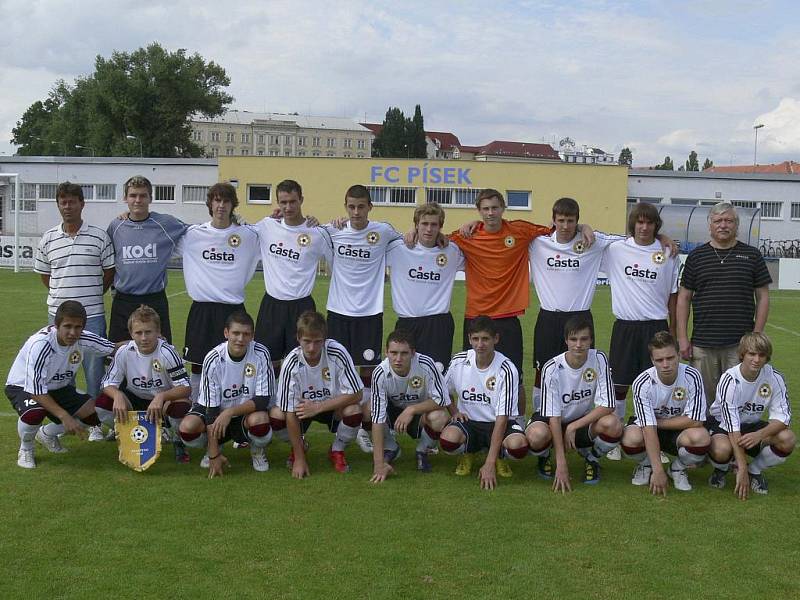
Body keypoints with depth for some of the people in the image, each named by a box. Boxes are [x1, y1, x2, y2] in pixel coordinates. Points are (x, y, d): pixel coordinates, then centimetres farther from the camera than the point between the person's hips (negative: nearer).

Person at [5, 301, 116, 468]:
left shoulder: (83, 339, -19)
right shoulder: (40, 345, -34)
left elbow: (114, 348, -5)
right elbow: (36, 390, -33)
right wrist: (64, 416, -38)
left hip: (59, 388, 6)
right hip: (23, 386, -6)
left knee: (95, 415, -12)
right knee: (33, 413, -39)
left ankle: (47, 433, 17)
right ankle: (25, 449, -3)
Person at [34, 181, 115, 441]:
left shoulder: (99, 237, -2)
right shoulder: (48, 239, 4)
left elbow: (109, 271, 7)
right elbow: (44, 273, 17)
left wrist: (93, 294, 6)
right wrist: (62, 294, 11)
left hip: (92, 314, -2)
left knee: (94, 368, 1)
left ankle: (94, 422, 12)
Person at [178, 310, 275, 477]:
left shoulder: (261, 354, -19)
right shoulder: (213, 360, -18)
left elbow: (264, 399, -17)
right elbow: (211, 408, -17)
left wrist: (231, 412, -31)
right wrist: (214, 456, -19)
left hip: (249, 411, -1)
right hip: (218, 411, 1)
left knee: (260, 420, -36)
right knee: (187, 428, -27)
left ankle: (257, 451, 2)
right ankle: (212, 448, 9)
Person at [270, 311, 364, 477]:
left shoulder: (337, 353, -27)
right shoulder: (291, 363, -26)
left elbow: (356, 395, -23)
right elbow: (290, 412, -24)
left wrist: (319, 407, -29)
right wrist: (299, 459, -23)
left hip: (333, 406, 0)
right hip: (302, 407, 0)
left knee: (354, 411, -31)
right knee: (276, 416, -28)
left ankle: (337, 450, 2)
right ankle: (299, 448, 7)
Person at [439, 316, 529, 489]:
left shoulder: (506, 370, -18)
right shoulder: (458, 362, -7)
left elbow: (502, 417, -22)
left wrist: (490, 464, -27)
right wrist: (454, 411, -7)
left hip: (499, 423, -2)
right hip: (468, 421, 2)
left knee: (518, 445, -35)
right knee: (448, 439, -33)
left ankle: (498, 457, 4)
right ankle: (468, 452, 6)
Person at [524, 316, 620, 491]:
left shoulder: (599, 359, -15)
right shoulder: (552, 368, -21)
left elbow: (607, 406, -16)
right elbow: (554, 417, -23)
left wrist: (573, 427, -23)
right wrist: (561, 464, -28)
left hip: (585, 421, 2)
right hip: (555, 423, -2)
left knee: (613, 425, -31)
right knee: (537, 435, -37)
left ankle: (592, 458, 4)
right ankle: (544, 457, 4)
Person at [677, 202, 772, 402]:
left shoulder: (752, 255, 6)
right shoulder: (696, 256, 8)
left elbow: (763, 297, 6)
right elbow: (684, 298, 8)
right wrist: (682, 338, 1)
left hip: (740, 345, -1)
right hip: (702, 344, 1)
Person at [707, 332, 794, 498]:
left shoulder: (774, 377, -15)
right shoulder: (729, 380, -26)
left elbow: (783, 416, -15)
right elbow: (732, 425, -30)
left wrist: (760, 435, -37)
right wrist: (742, 469, -33)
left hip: (751, 425, 4)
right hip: (722, 423, -4)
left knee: (788, 440, -24)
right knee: (722, 450, -37)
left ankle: (755, 470, 3)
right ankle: (721, 469, 3)